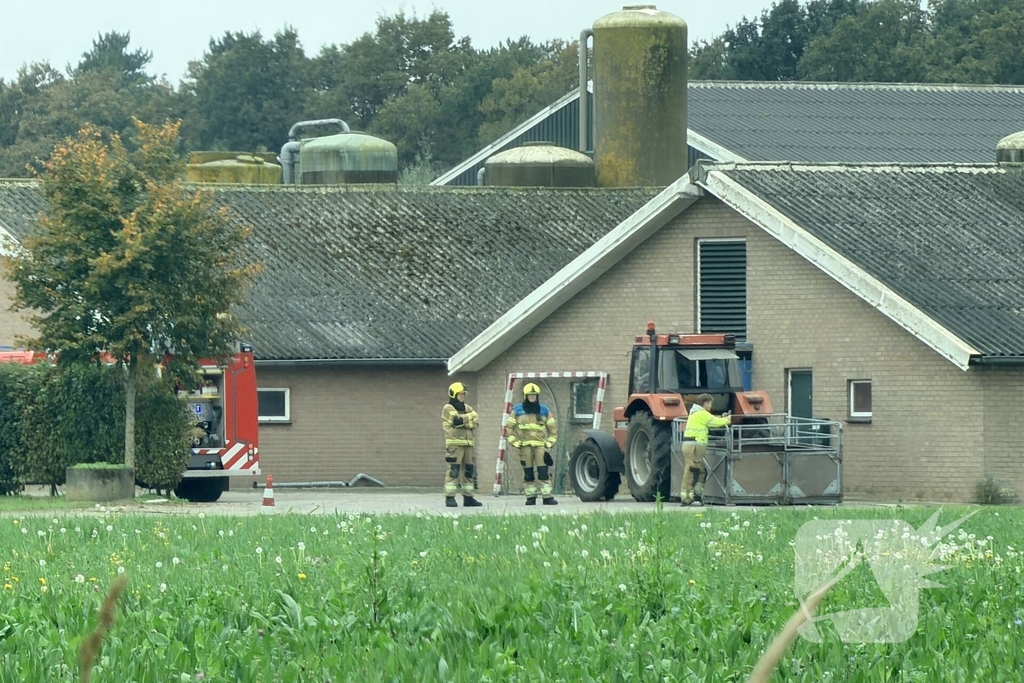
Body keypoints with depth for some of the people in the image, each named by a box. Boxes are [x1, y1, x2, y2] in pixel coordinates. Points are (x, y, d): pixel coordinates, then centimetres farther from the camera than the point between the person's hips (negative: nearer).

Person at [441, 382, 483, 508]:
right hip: (454, 444, -7)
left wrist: (464, 422, -12)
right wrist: (470, 416, -5)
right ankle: (450, 497, -8)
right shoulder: (448, 409, -3)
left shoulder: (467, 408, 18)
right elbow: (457, 419, -20)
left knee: (469, 470, 8)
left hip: (468, 444, 7)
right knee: (453, 470, -10)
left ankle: (468, 497, 13)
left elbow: (476, 421, 4)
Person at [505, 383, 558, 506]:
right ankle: (530, 497, 7)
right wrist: (514, 442, 0)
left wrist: (550, 443, 6)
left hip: (540, 445, 0)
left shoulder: (544, 410, 10)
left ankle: (548, 497, -11)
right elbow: (509, 427, 9)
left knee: (544, 471, -9)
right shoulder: (517, 410, 8)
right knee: (528, 473, 1)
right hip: (524, 445, 0)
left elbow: (552, 428, 15)